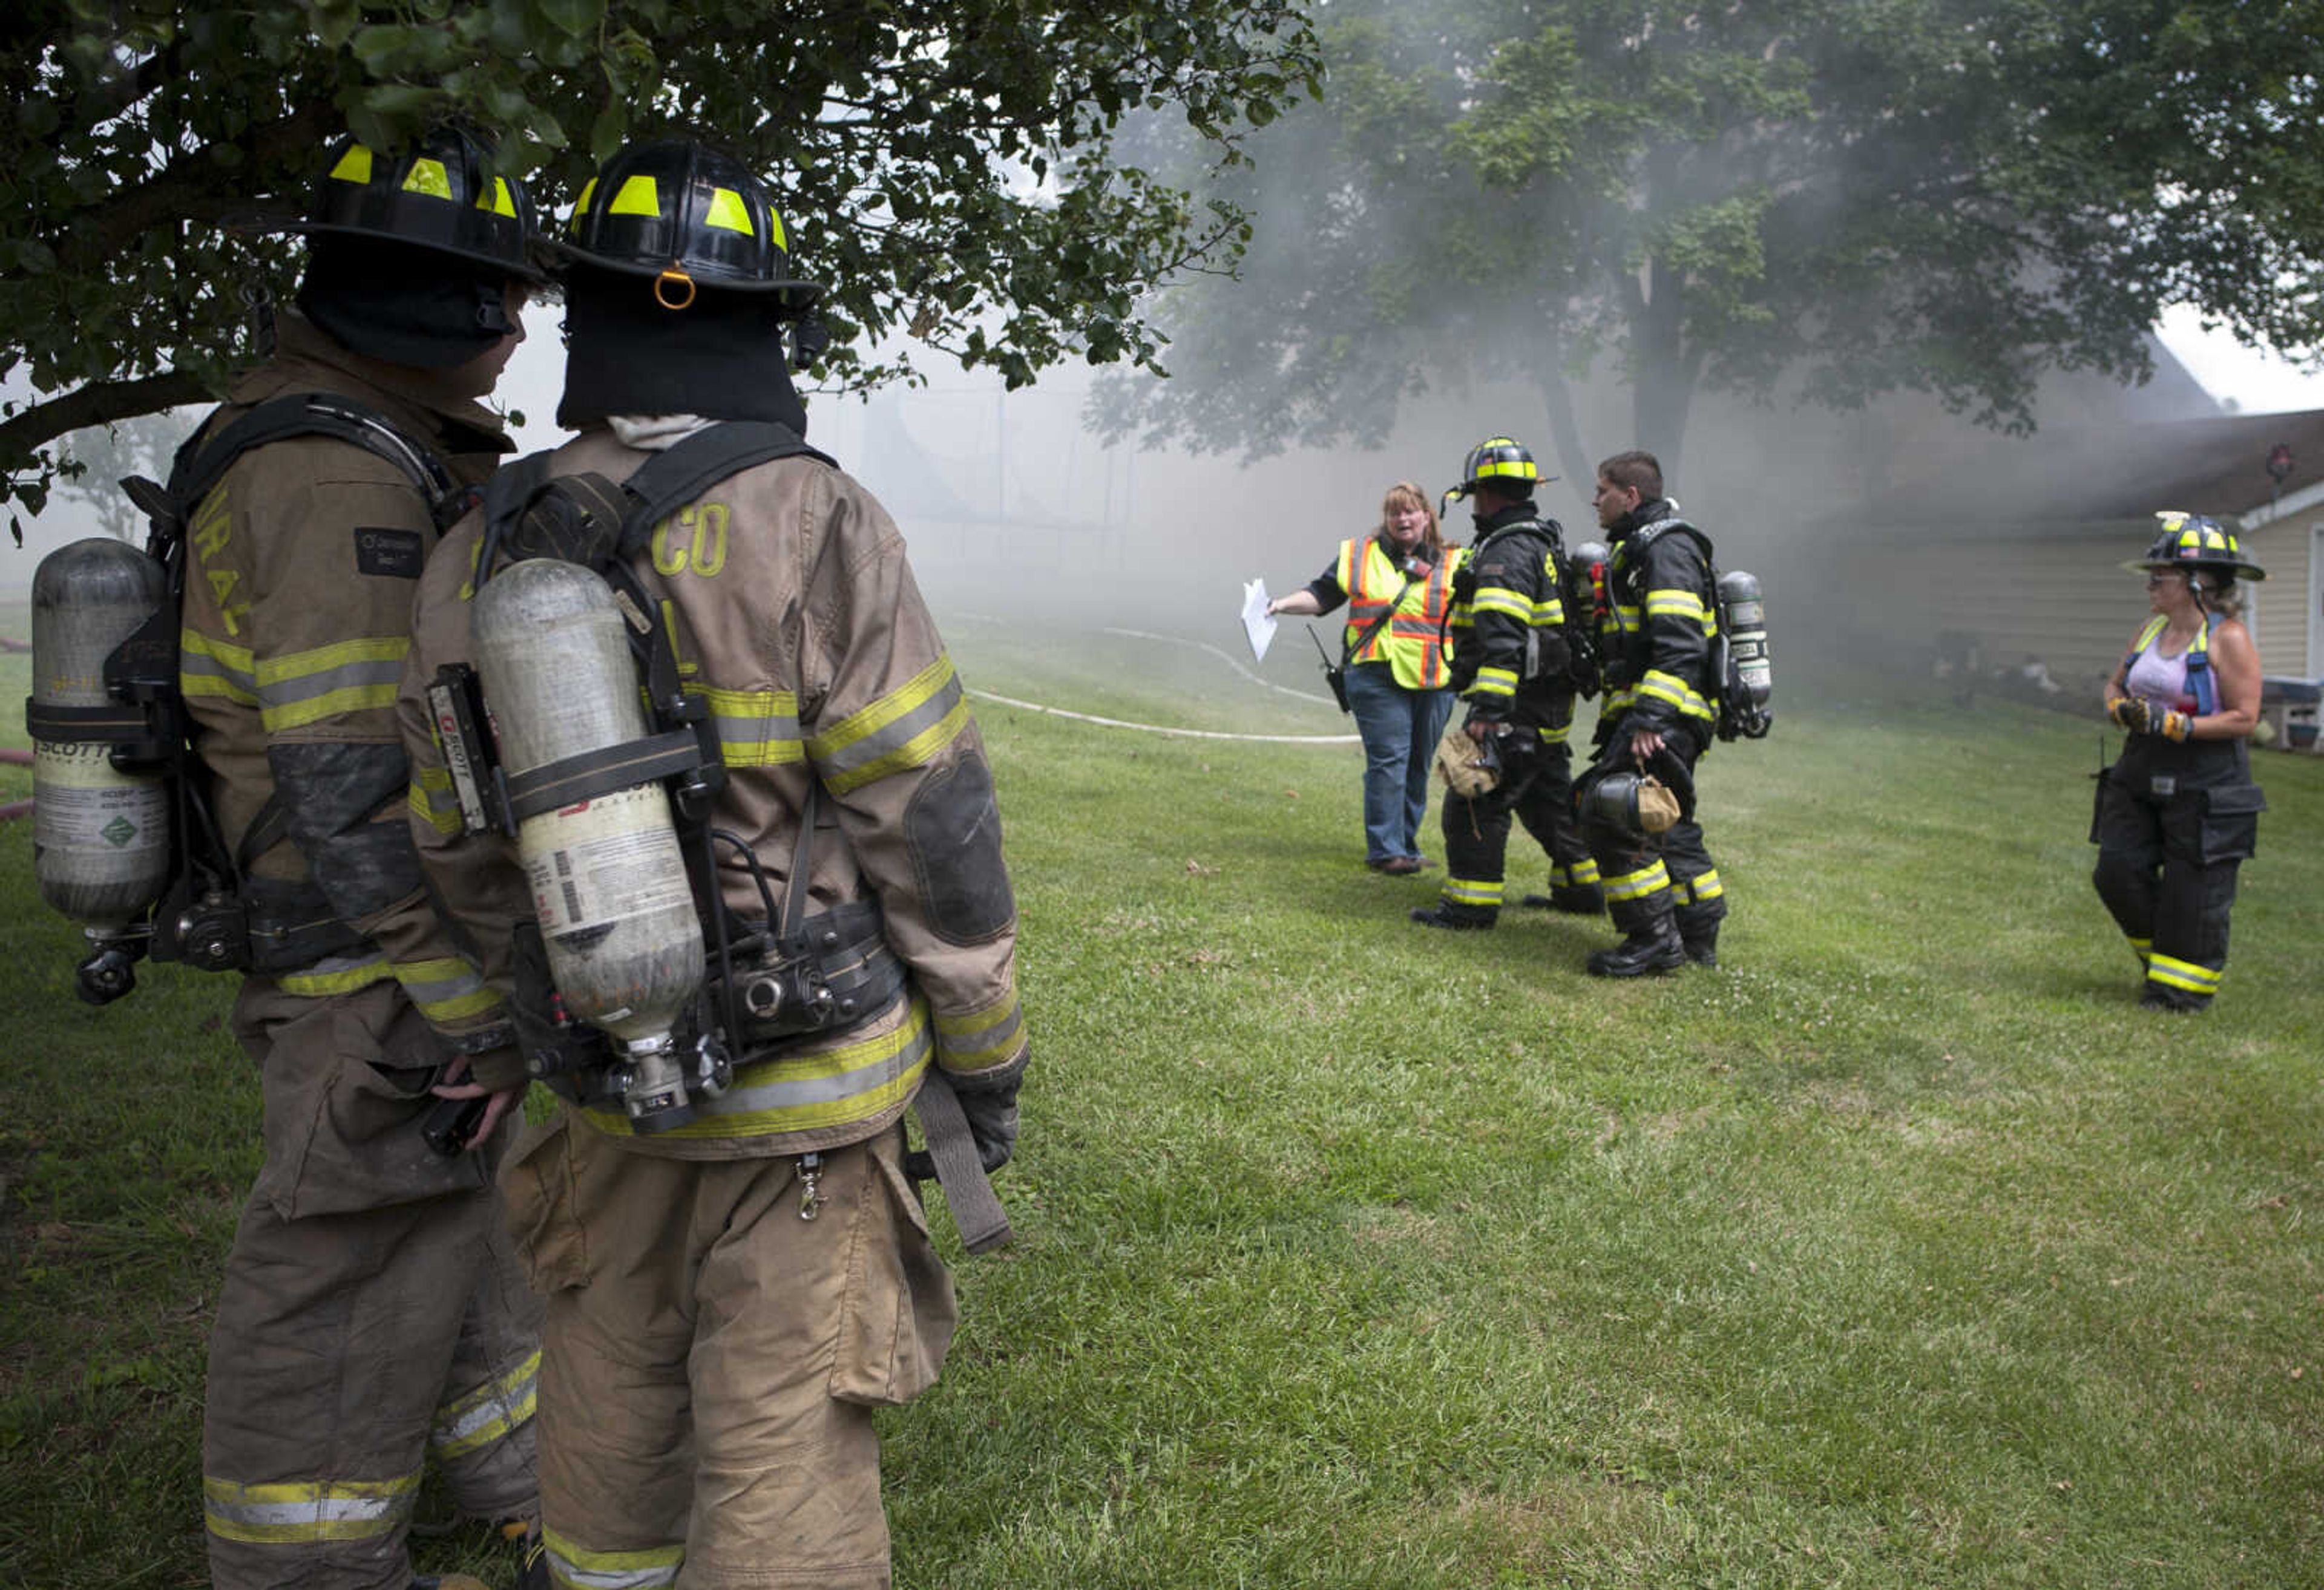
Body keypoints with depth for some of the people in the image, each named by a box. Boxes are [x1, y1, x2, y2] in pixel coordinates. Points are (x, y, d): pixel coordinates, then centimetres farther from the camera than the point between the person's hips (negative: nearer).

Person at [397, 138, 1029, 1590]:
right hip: (809, 1086, -5)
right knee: (784, 1442, 5)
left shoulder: (477, 556, 0)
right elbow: (930, 824, -14)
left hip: (610, 1084, 5)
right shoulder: (813, 528, -17)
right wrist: (988, 1054, -2)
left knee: (611, 1386, 24)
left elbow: (464, 847, 10)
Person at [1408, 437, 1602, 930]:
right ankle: (1583, 888, 30)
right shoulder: (1543, 542, 17)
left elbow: (1502, 638, -27)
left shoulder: (1507, 552, -17)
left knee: (1475, 800, -4)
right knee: (1547, 797, 21)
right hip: (1549, 704, 10)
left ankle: (1471, 906, 0)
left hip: (1521, 709, -10)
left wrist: (1488, 709, -31)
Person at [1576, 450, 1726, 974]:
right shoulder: (1639, 548, 22)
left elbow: (1679, 644, -22)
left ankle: (1655, 939, -12)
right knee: (1665, 824, 15)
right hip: (1654, 713, 11)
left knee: (1610, 812, -17)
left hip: (1664, 715, -11)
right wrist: (1628, 715, 25)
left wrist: (1650, 716, -29)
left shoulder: (1668, 547, -11)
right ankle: (1698, 939, 24)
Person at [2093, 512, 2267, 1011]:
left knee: (2192, 891, 0)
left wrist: (2173, 725, -22)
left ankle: (2184, 984, 15)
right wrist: (2121, 708, -2)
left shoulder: (2228, 639, -12)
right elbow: (2116, 684, 21)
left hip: (2206, 784, -7)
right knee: (2119, 873, 5)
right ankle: (2160, 958, 28)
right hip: (2141, 775, 7)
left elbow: (2244, 717, -16)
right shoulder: (2152, 630, 10)